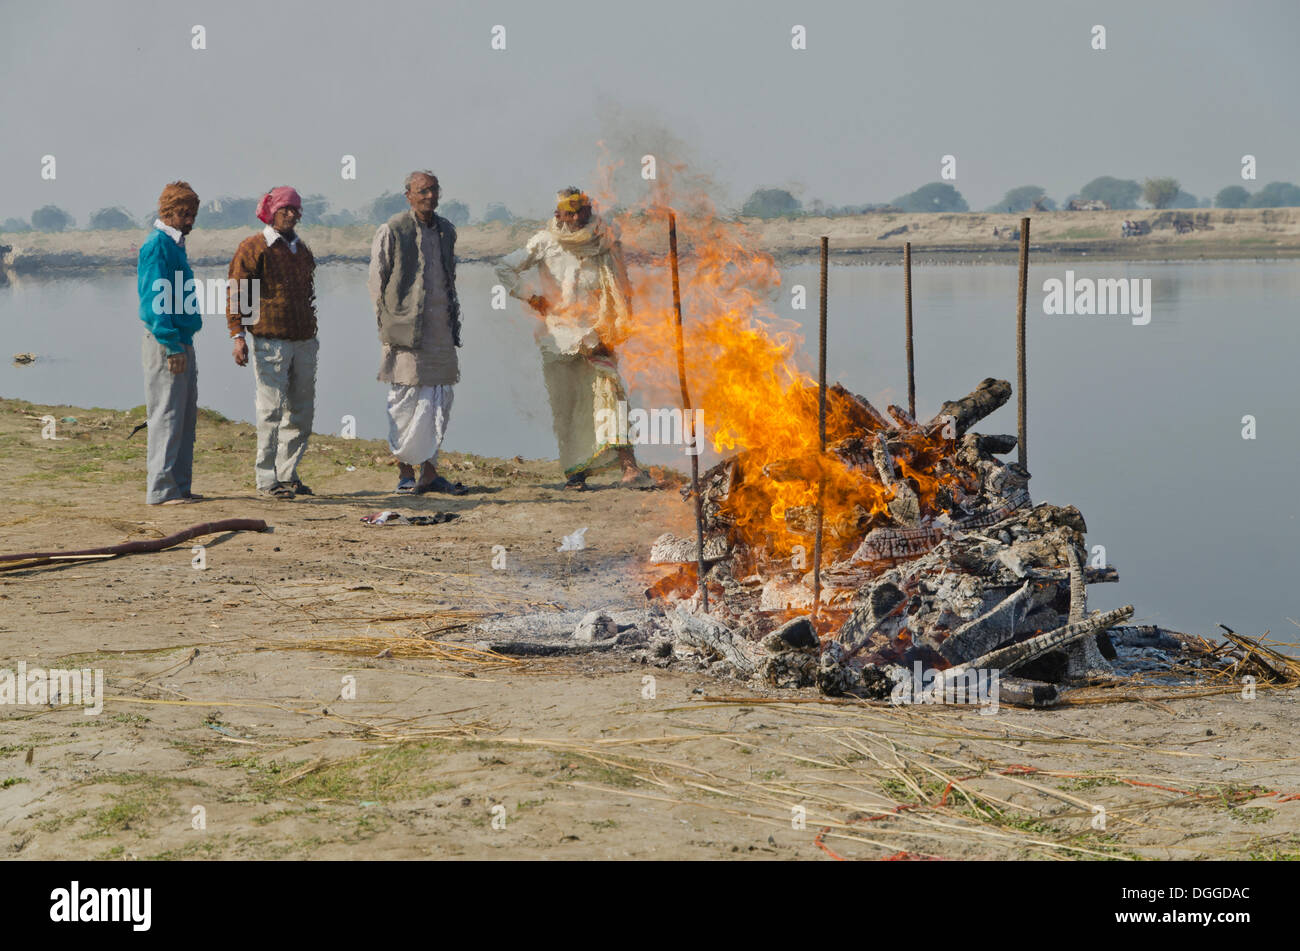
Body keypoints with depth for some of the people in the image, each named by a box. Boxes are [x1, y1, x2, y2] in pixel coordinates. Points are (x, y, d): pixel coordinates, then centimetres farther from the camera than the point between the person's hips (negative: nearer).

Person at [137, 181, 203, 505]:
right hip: (166, 344, -10)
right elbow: (156, 301, -18)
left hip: (181, 342, 10)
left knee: (186, 417, 12)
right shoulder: (157, 245, -12)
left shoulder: (174, 245, 17)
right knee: (166, 416, -7)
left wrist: (183, 345, 18)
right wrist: (172, 346, -21)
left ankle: (179, 487, 17)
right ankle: (161, 490, -5)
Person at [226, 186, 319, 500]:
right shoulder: (253, 248, -4)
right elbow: (236, 294, -8)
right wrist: (238, 335, -18)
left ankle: (288, 473, 19)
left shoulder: (302, 250, 18)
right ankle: (267, 478, -2)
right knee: (271, 410, -7)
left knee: (301, 410, 9)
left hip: (303, 342, 7)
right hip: (270, 341, -7)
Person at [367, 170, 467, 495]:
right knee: (406, 400, -3)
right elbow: (376, 282, -3)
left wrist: (453, 319, 15)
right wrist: (389, 325, -7)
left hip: (441, 329, 6)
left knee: (440, 399, 6)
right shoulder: (392, 231, -5)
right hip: (406, 330, -6)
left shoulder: (446, 230, 14)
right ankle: (405, 471, 5)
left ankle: (429, 471, 12)